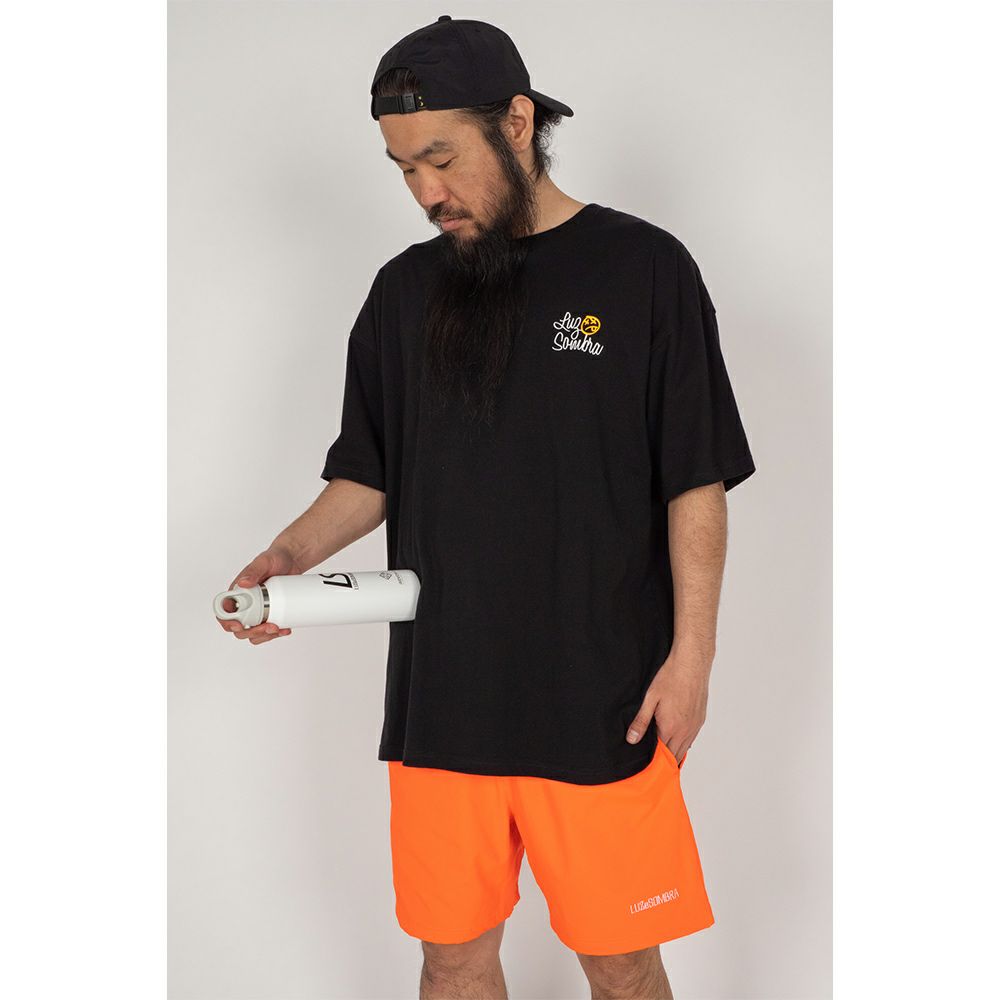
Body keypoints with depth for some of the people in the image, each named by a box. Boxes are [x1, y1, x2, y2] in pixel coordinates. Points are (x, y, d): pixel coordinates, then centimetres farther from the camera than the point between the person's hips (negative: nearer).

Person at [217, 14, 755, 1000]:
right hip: (440, 696, 4)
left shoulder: (641, 269, -3)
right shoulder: (405, 290, 9)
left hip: (600, 697, -3)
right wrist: (293, 551, -4)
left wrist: (691, 652, -8)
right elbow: (369, 475, 15)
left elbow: (696, 483, -2)